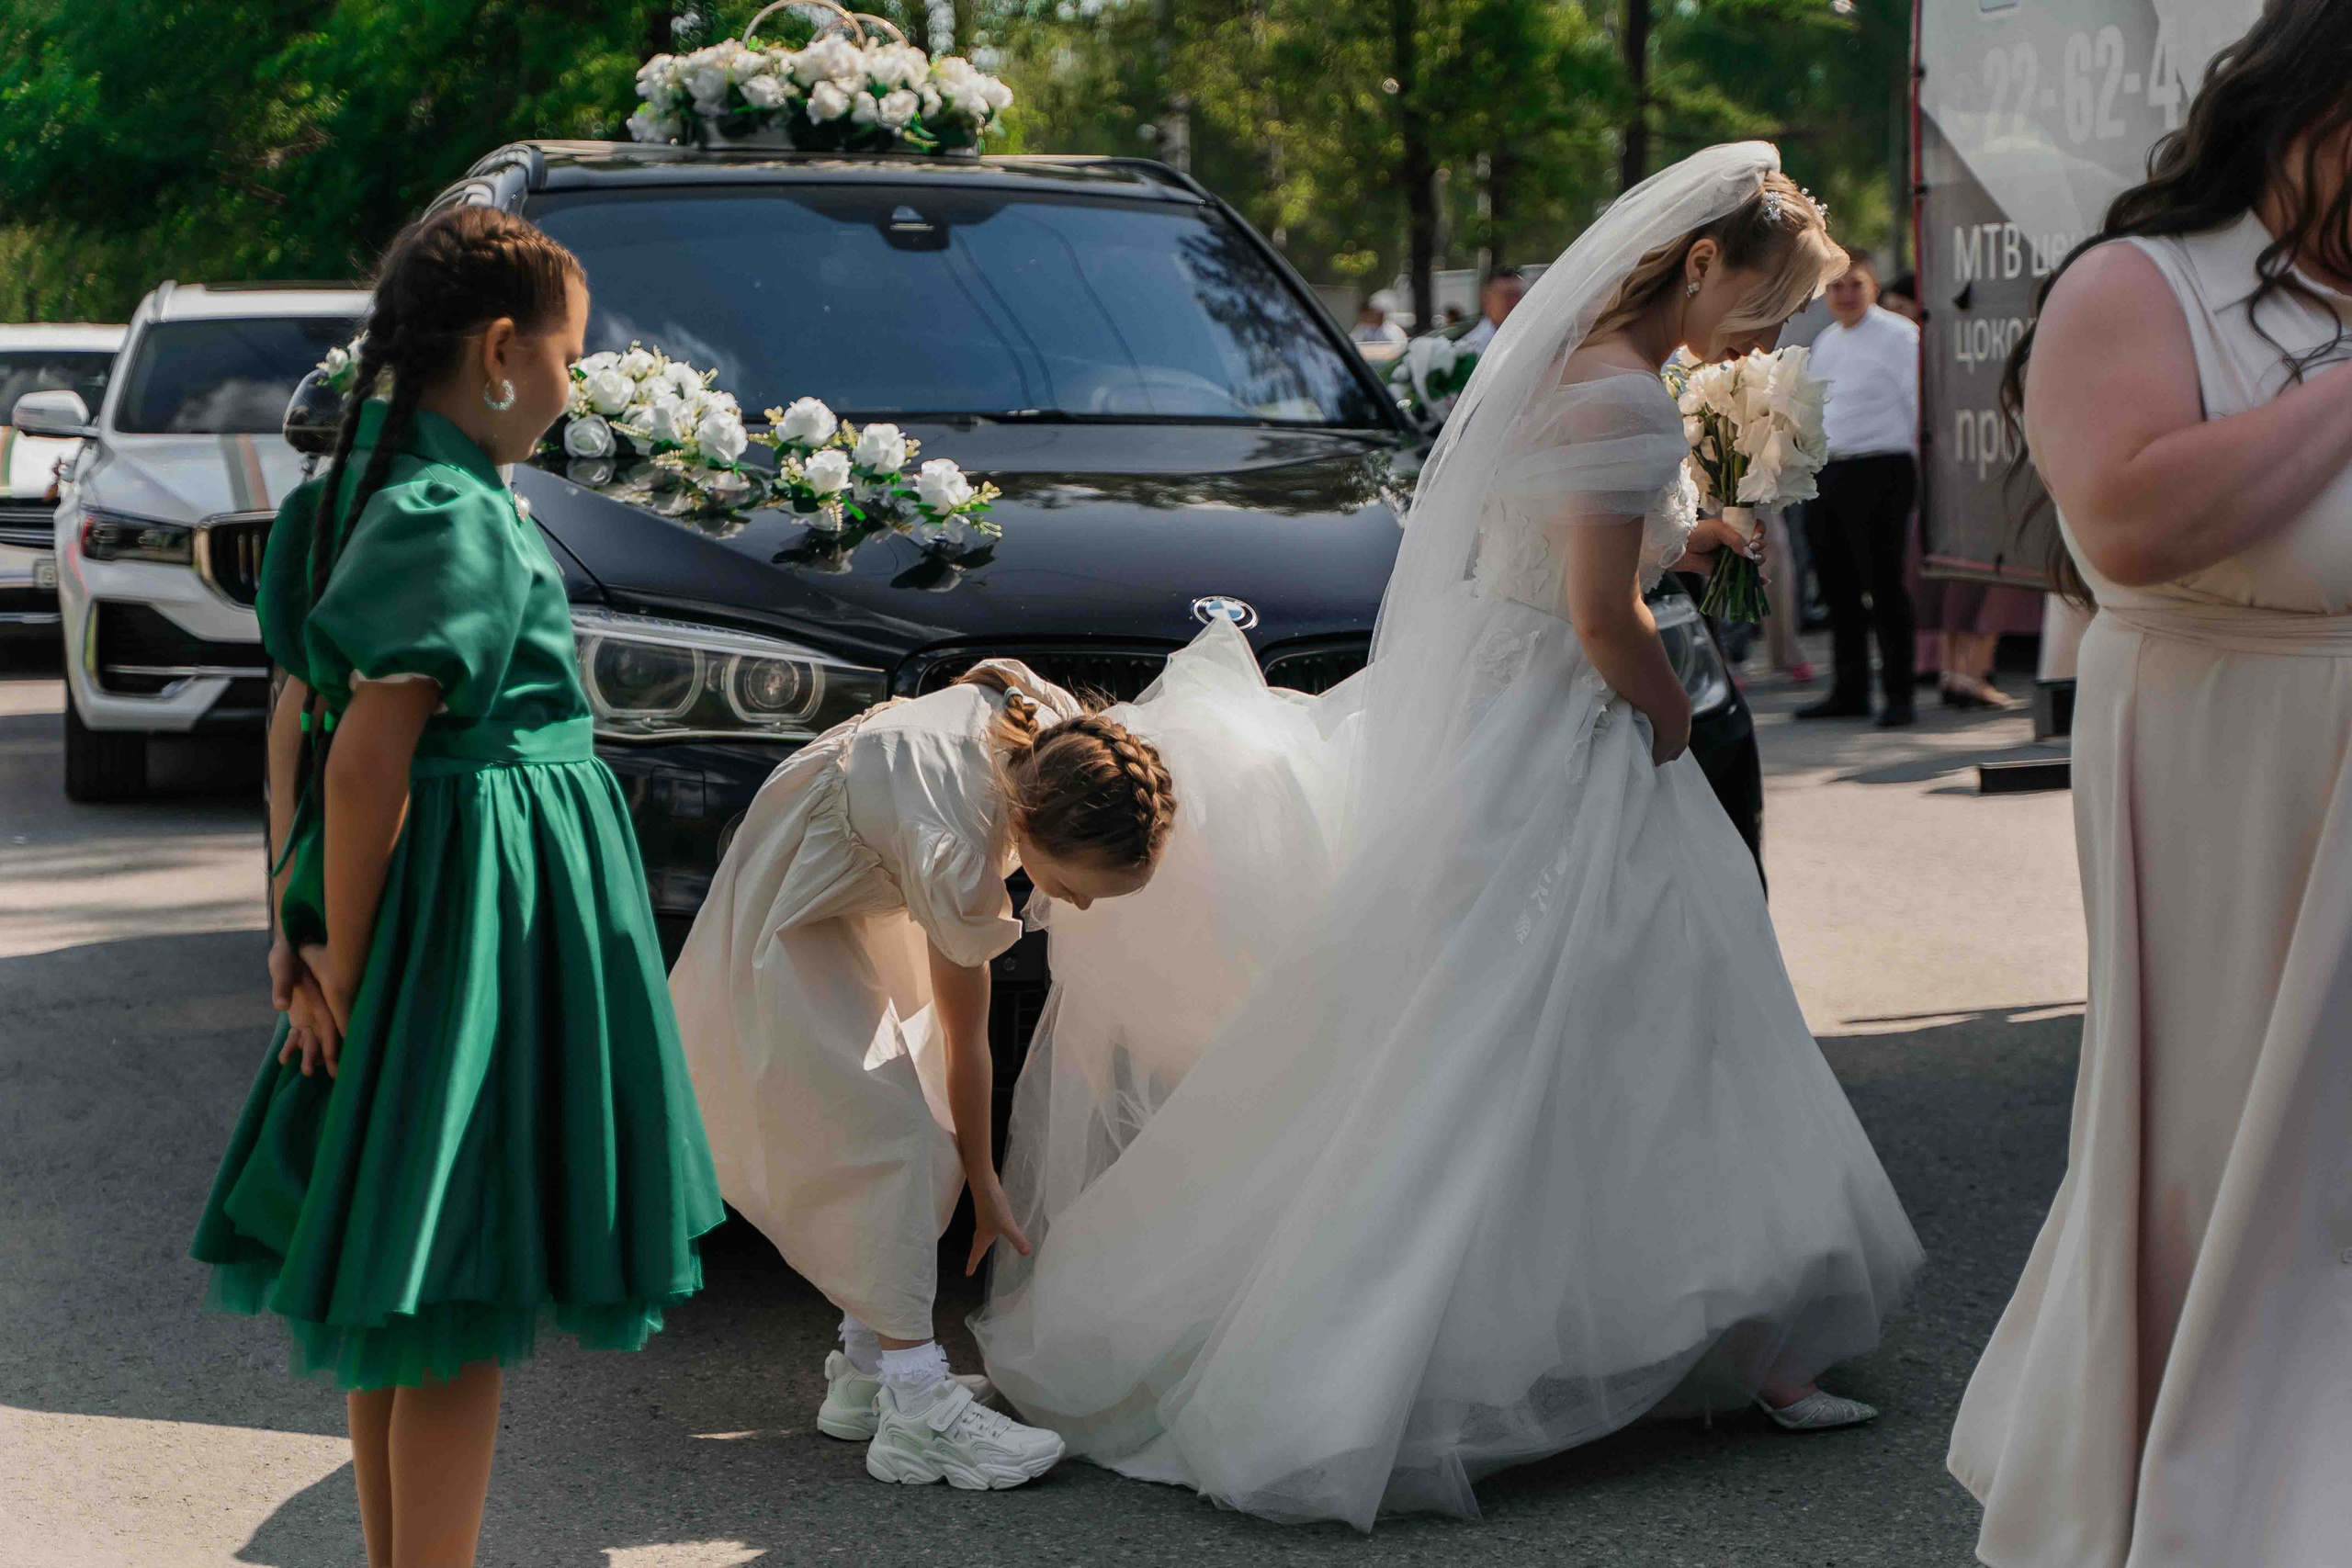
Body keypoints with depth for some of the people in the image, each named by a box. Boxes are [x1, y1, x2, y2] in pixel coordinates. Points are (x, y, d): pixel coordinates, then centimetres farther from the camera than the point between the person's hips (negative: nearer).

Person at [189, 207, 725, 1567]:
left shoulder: (369, 487, 10)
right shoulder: (459, 521, -18)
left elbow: (298, 720, 10)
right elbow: (368, 758, -22)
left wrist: (299, 927, 9)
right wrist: (345, 957, -14)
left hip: (413, 899, 10)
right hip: (485, 908, -9)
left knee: (394, 1291, 17)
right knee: (459, 1303, -2)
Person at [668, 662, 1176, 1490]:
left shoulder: (1061, 729, -24)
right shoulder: (955, 854, -39)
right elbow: (965, 1034, -23)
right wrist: (984, 1182, -10)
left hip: (866, 883, 9)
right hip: (796, 914, -8)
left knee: (919, 1141, 4)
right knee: (883, 1133, -18)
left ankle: (867, 1368, 11)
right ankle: (915, 1410, -18)